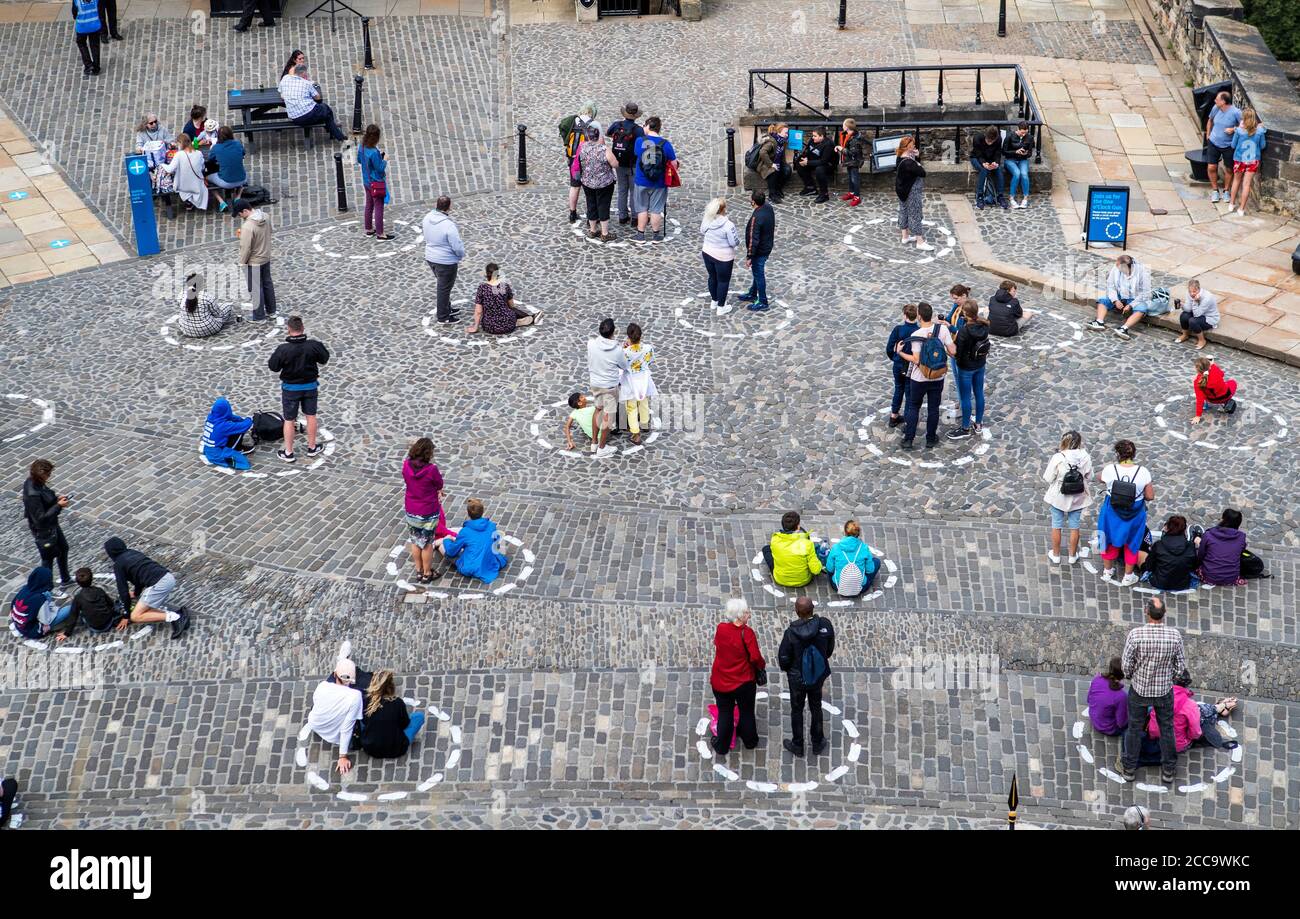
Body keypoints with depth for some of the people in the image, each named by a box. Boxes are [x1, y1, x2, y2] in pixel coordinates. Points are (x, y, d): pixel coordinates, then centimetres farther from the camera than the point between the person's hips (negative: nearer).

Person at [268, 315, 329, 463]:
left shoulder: (283, 349, -25)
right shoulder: (313, 345, -18)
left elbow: (273, 367, -12)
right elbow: (324, 359, 0)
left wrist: (275, 354, 4)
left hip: (290, 388, -2)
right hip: (310, 385, 2)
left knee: (289, 420, 11)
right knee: (311, 416, 19)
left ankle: (288, 453, 19)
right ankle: (312, 447, 32)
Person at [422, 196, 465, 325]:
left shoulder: (428, 217, -9)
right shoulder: (449, 226, -30)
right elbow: (457, 247, -24)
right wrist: (461, 255, -3)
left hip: (430, 257, 7)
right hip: (446, 261, -7)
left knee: (442, 285, 27)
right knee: (444, 288, 11)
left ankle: (447, 309, 43)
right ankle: (443, 317, 25)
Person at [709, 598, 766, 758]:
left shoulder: (720, 628, -11)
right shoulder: (747, 633, -22)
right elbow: (755, 657, -21)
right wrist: (762, 665, 0)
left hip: (720, 682, 2)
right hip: (744, 682, -2)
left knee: (724, 713, 18)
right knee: (746, 712, 20)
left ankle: (721, 748, 28)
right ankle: (750, 741, 40)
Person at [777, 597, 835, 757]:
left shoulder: (791, 632, -30)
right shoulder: (825, 625, -23)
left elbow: (783, 658, -16)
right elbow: (830, 649, -6)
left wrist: (787, 669, 7)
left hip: (797, 677, -2)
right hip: (818, 675, 2)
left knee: (797, 710, 20)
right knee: (816, 708, 24)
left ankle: (797, 746, 36)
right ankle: (817, 744, 40)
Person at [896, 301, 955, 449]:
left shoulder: (916, 335, -20)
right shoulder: (942, 329, -13)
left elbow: (916, 360, -21)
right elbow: (953, 351, -11)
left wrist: (900, 352, -8)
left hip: (919, 378, -2)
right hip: (937, 378, 2)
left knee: (914, 407, 15)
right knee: (933, 408, 16)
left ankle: (908, 440, 17)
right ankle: (930, 440, 26)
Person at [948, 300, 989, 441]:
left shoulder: (964, 330, -29)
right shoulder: (984, 326, -9)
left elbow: (957, 351, -22)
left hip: (966, 368, -7)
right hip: (980, 365, 7)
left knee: (965, 398, 8)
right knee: (979, 394, 20)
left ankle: (965, 429, 20)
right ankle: (978, 424, 35)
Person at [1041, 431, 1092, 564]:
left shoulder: (1058, 458, -24)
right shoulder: (1085, 457, -18)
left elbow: (1048, 478, -17)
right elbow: (1088, 476, -5)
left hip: (1059, 497, -2)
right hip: (1077, 498, 2)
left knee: (1056, 526, 17)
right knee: (1074, 527, 18)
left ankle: (1056, 555, 30)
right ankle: (1073, 555, 32)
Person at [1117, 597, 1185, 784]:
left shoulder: (1135, 635, -27)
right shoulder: (1174, 635, -22)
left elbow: (1127, 665, -16)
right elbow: (1181, 666, -10)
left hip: (1140, 689, -1)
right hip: (1165, 689, 1)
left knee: (1134, 728, 20)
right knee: (1166, 728, 22)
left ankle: (1129, 768, 37)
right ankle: (1168, 771, 37)